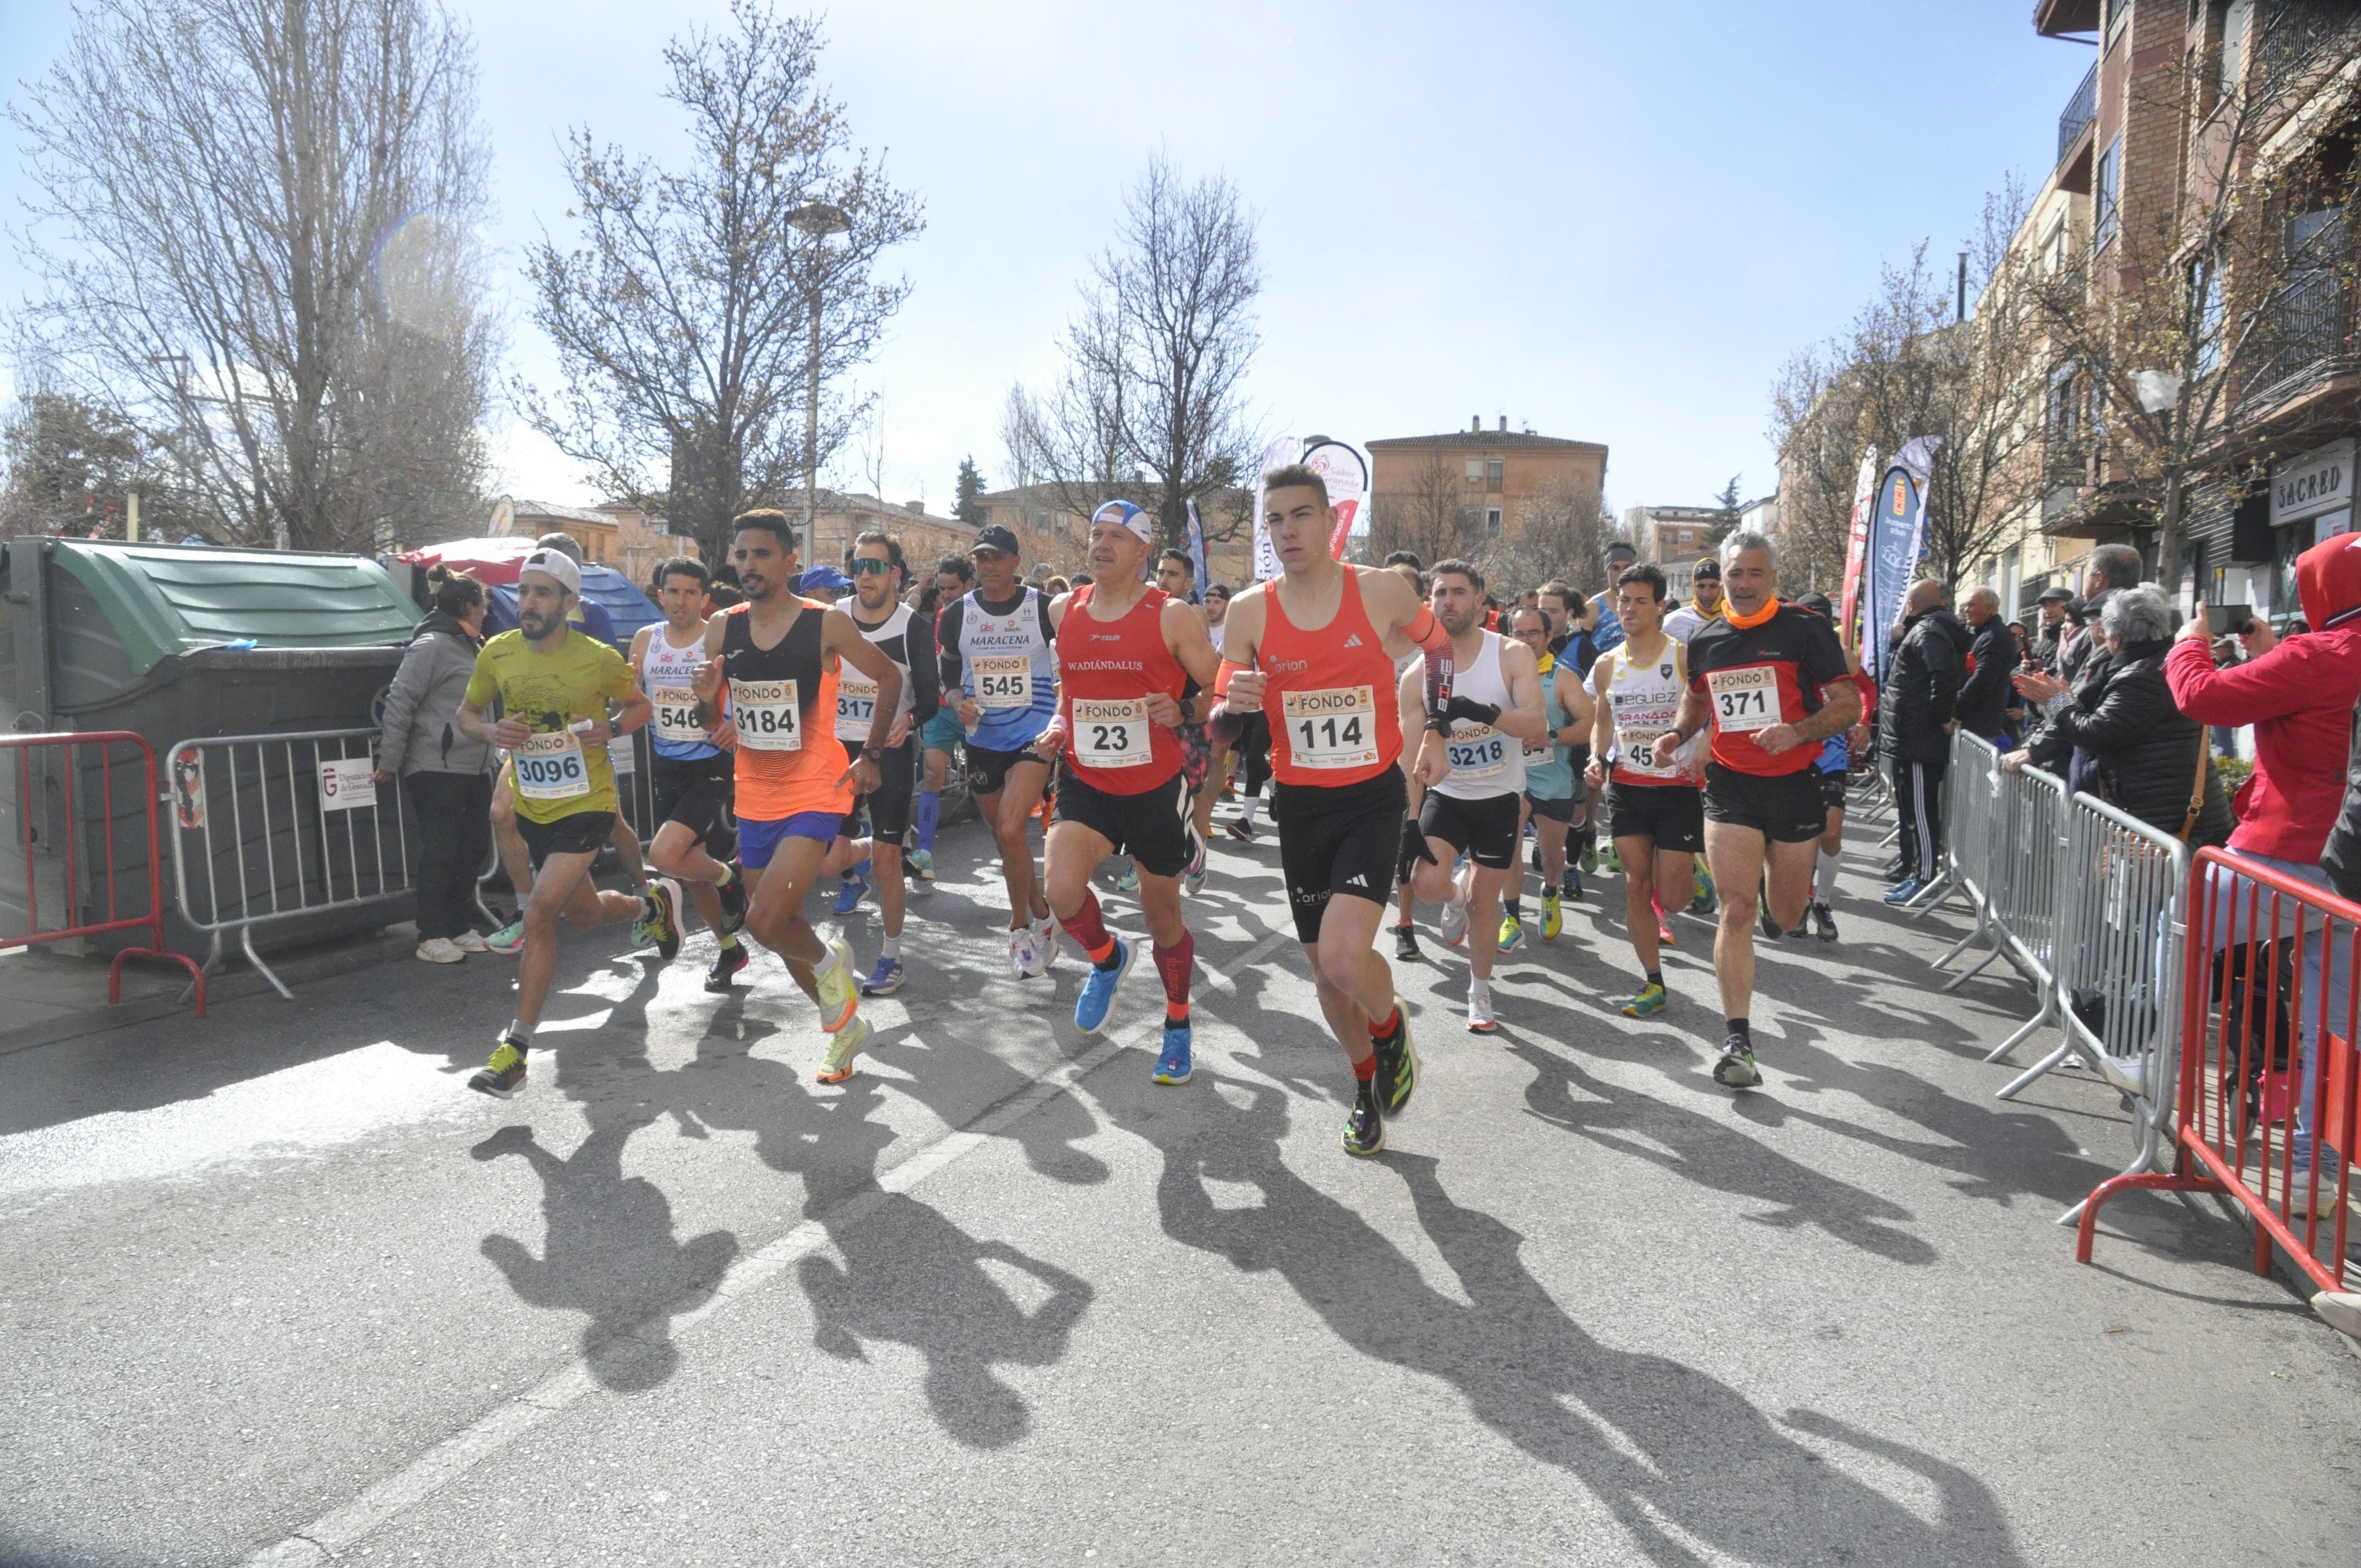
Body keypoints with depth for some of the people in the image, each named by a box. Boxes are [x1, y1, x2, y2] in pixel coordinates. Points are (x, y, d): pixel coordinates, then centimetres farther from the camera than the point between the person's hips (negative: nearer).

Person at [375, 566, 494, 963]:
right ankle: (432, 936, 5)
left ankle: (461, 928, 23)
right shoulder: (432, 646, -12)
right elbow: (399, 703, -14)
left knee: (474, 846, 12)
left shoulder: (471, 647, 17)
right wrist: (389, 763, -14)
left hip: (474, 767, 9)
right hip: (436, 769, -9)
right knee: (440, 851, -4)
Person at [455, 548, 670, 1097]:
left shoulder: (599, 658, -14)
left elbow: (640, 704, 4)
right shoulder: (497, 653, -4)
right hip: (531, 807, 5)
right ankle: (652, 904, 55)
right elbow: (467, 714, 9)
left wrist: (610, 729, -18)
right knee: (583, 913, 21)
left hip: (586, 806, -5)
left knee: (538, 916, -17)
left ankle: (515, 1050, -6)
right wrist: (492, 732, -14)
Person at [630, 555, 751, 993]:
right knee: (690, 869, 14)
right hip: (666, 768, 6)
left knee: (664, 854, -24)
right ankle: (729, 948, 35)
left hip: (711, 768, -6)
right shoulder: (645, 639, 4)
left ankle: (730, 878, 7)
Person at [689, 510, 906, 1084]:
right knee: (782, 928, 15)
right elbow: (713, 723, 9)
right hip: (755, 799, 6)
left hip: (815, 794, -6)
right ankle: (845, 1024, 35)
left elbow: (890, 678, 2)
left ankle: (829, 960, 13)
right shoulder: (722, 630, 1)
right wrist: (707, 698, -14)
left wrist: (871, 755, -2)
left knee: (765, 923, -20)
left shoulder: (826, 624, -12)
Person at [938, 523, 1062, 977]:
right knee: (1005, 838, 11)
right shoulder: (958, 613, 3)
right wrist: (959, 703, -9)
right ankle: (1043, 916, 32)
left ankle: (1021, 927, -1)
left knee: (1010, 830, -20)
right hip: (982, 740, 4)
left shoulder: (1046, 608, -6)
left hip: (1034, 736, -4)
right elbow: (948, 677, 11)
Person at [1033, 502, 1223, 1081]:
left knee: (1163, 916, 10)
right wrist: (1058, 726, 5)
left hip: (1157, 788, -3)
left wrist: (1184, 712, -24)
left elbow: (1219, 692, -4)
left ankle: (1178, 1026, 35)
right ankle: (1107, 958, 15)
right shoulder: (1064, 610, 5)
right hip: (1086, 782, 3)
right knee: (1062, 891, -21)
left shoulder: (1175, 616, -8)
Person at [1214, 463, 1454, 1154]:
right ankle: (1367, 1086, 40)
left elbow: (1436, 642, 13)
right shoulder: (1249, 612, -5)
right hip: (1300, 807, 3)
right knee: (1326, 971, 12)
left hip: (1372, 800, -3)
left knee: (1345, 960, -22)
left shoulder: (1381, 590, -9)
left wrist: (1436, 731, 7)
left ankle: (1391, 1028, 14)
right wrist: (1234, 705, -22)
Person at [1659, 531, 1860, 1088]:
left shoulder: (1805, 630, -6)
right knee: (1736, 909, -10)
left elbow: (1849, 705, -7)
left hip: (1794, 785, -1)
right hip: (1730, 788, 1)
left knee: (1786, 917, 12)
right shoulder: (1705, 640, 5)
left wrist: (1797, 732, -25)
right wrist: (1678, 733, 4)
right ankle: (1737, 1039, -9)